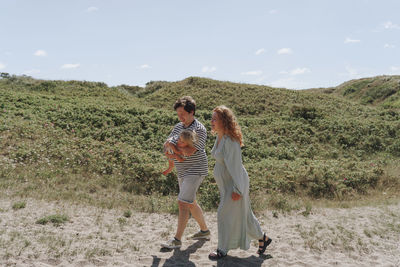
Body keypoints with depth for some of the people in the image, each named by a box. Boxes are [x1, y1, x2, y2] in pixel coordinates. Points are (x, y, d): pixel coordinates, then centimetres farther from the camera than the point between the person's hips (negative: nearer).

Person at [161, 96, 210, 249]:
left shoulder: (199, 130, -16)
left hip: (195, 172, -9)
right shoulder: (178, 127, 9)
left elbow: (189, 151, -26)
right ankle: (205, 231, 34)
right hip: (182, 172, 9)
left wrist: (172, 145, -11)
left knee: (183, 203, -12)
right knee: (190, 203, 17)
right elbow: (166, 144, 8)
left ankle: (177, 240, -5)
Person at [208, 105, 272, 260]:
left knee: (226, 214, 1)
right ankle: (262, 238, 34)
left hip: (234, 183, -9)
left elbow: (235, 165, -23)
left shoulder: (230, 141, -25)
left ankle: (223, 249, 18)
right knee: (243, 213, 18)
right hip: (225, 182, 9)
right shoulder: (219, 137, 5)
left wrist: (237, 189, -21)